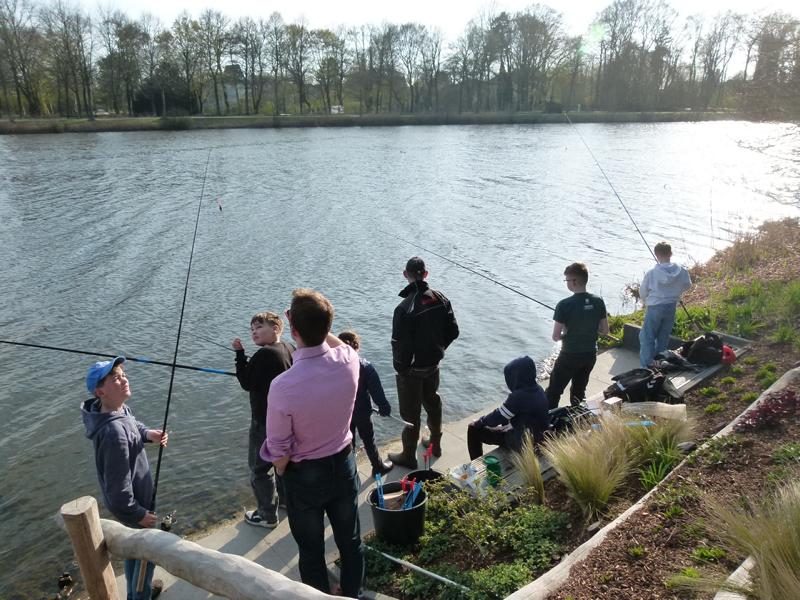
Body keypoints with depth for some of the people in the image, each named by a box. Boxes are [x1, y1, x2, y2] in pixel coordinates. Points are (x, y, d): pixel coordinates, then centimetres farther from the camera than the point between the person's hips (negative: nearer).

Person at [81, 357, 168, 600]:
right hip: (130, 503, -9)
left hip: (134, 497, 9)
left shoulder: (121, 409, -10)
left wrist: (148, 433, -7)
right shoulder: (113, 432, -37)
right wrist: (137, 513, -18)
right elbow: (118, 485, -31)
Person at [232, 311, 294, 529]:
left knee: (259, 467, 5)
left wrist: (240, 354, -15)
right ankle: (286, 498, 43)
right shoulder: (290, 349, 1)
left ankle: (267, 515, 15)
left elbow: (246, 383, -17)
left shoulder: (264, 354, -24)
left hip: (266, 421, -9)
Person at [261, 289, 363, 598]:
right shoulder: (349, 361, -21)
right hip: (343, 466, 4)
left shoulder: (283, 386, -32)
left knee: (311, 552, 20)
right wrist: (316, 324, -3)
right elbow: (336, 342, 9)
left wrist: (282, 472, 3)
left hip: (305, 476, -4)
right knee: (350, 542, 24)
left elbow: (278, 452, -18)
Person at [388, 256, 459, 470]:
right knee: (432, 403, 26)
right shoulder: (441, 299, -8)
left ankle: (409, 457, 27)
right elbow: (453, 331, 0)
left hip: (412, 370, -6)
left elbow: (400, 346, -24)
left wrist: (399, 367, -7)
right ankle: (435, 443, 45)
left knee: (410, 413, 10)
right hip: (434, 364, 6)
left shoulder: (404, 308, -28)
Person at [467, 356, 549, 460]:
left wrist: (479, 422, 2)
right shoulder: (538, 389, -4)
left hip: (522, 442, -8)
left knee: (474, 429, 4)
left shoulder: (518, 396, -30)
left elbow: (498, 417, -17)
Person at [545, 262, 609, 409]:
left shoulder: (564, 305, -21)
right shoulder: (598, 302, -6)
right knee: (579, 391, 22)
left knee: (553, 393, 8)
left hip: (569, 356, -5)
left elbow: (556, 337, -17)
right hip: (590, 355, 5)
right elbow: (605, 331, 2)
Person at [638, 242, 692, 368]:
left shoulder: (651, 273, -19)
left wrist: (645, 301, 15)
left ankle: (646, 366, 4)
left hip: (654, 308, -4)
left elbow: (642, 292, -7)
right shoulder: (681, 271, -10)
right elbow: (687, 285, 9)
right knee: (663, 337, 19)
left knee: (647, 337, 7)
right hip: (671, 308, 4)